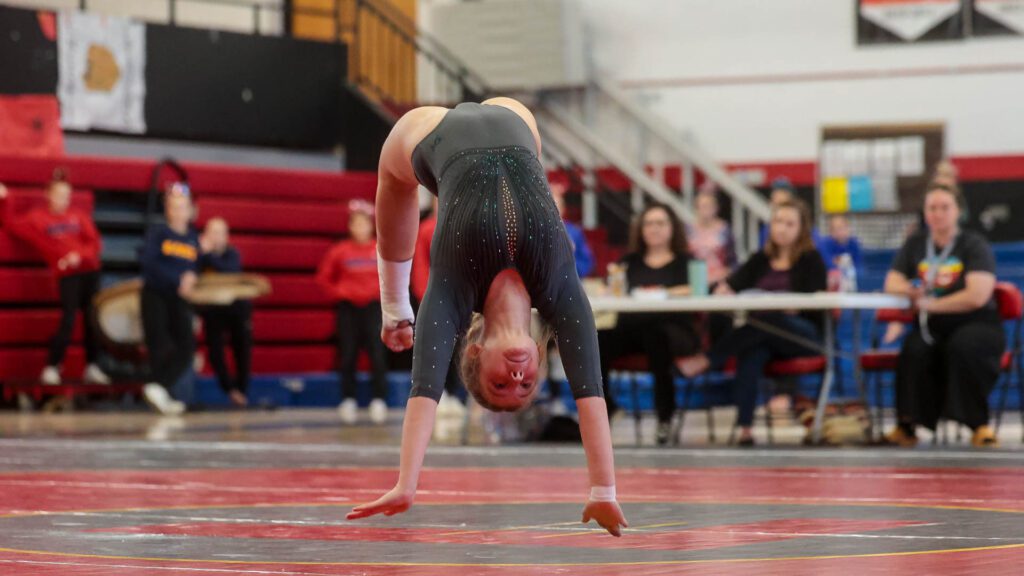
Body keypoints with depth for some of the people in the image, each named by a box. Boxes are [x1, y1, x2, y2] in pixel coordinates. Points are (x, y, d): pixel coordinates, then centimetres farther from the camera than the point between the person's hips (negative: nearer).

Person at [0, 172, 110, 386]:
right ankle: (51, 368, -9)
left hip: (89, 271, 3)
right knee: (68, 321, -15)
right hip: (67, 275, -3)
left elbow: (95, 243, 5)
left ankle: (91, 368, 14)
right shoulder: (37, 218, 7)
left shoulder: (78, 216, 11)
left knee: (92, 320, 5)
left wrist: (80, 255, -12)